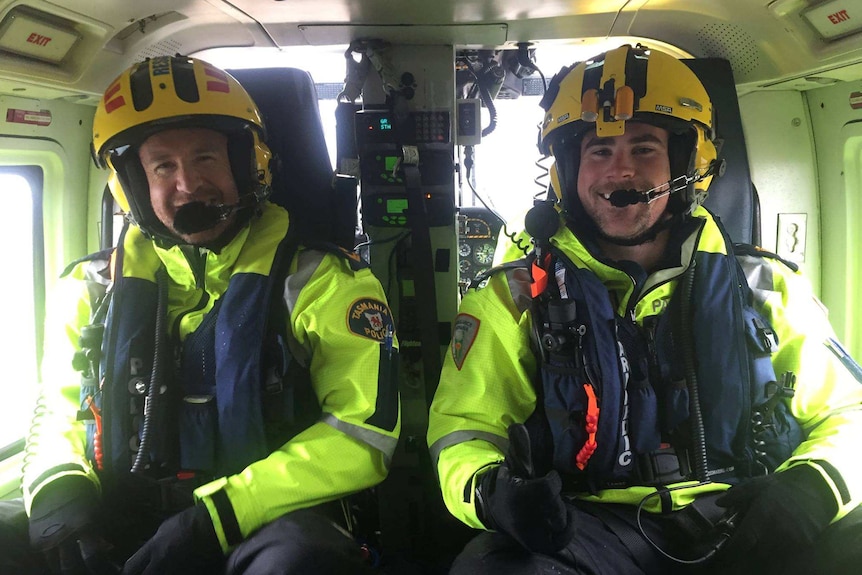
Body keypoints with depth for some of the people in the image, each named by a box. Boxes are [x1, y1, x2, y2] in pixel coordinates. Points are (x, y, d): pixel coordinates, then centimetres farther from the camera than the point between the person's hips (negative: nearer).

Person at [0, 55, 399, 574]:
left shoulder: (318, 279, -4)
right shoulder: (98, 285, 11)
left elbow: (363, 432, -10)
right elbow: (59, 414, 18)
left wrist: (218, 513, -17)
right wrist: (58, 490, -6)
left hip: (263, 522, -3)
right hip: (119, 523, 4)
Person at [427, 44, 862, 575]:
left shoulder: (767, 288, 11)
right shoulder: (517, 297, 6)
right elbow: (466, 431, 4)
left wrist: (812, 487, -9)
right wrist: (492, 490, -20)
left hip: (748, 531, 3)